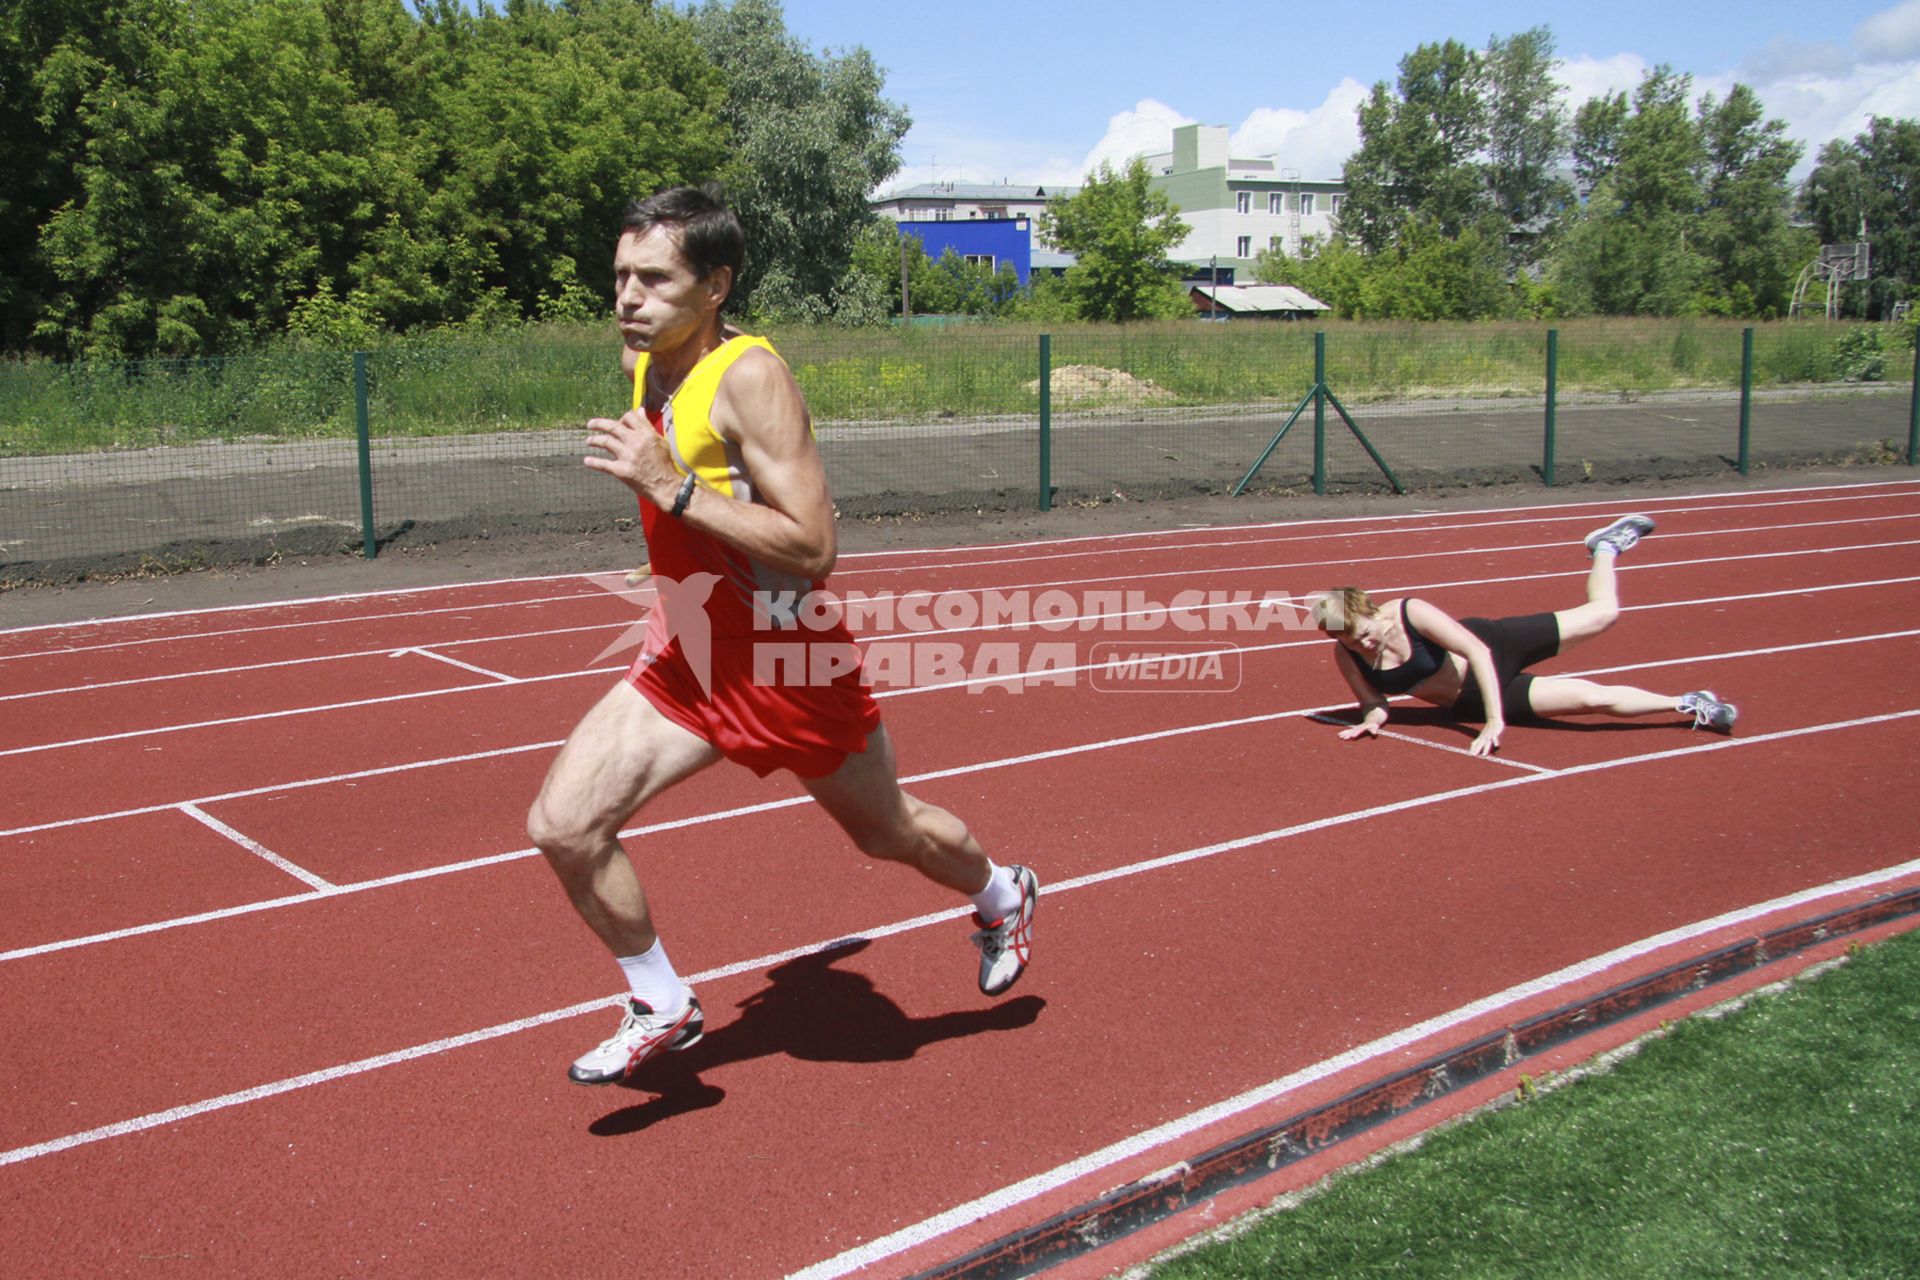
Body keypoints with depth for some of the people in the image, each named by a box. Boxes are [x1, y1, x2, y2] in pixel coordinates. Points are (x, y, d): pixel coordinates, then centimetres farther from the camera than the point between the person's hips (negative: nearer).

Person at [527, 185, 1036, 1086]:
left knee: (888, 833, 16)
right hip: (684, 657, 7)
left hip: (787, 662, -7)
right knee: (563, 826, -6)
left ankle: (1002, 898, 49)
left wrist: (671, 487, -34)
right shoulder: (644, 362, 1)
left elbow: (814, 550, -30)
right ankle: (663, 1010, 14)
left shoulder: (750, 377, -24)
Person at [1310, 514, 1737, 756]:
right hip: (1469, 701, 2)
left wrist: (1494, 720, -34)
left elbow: (1477, 650, -29)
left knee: (1602, 613, 2)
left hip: (1493, 647, -2)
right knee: (1593, 698, -7)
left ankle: (1607, 546, 35)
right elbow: (1373, 699, -4)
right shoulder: (1346, 657, -19)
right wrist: (1372, 718, -30)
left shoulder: (1412, 613, -30)